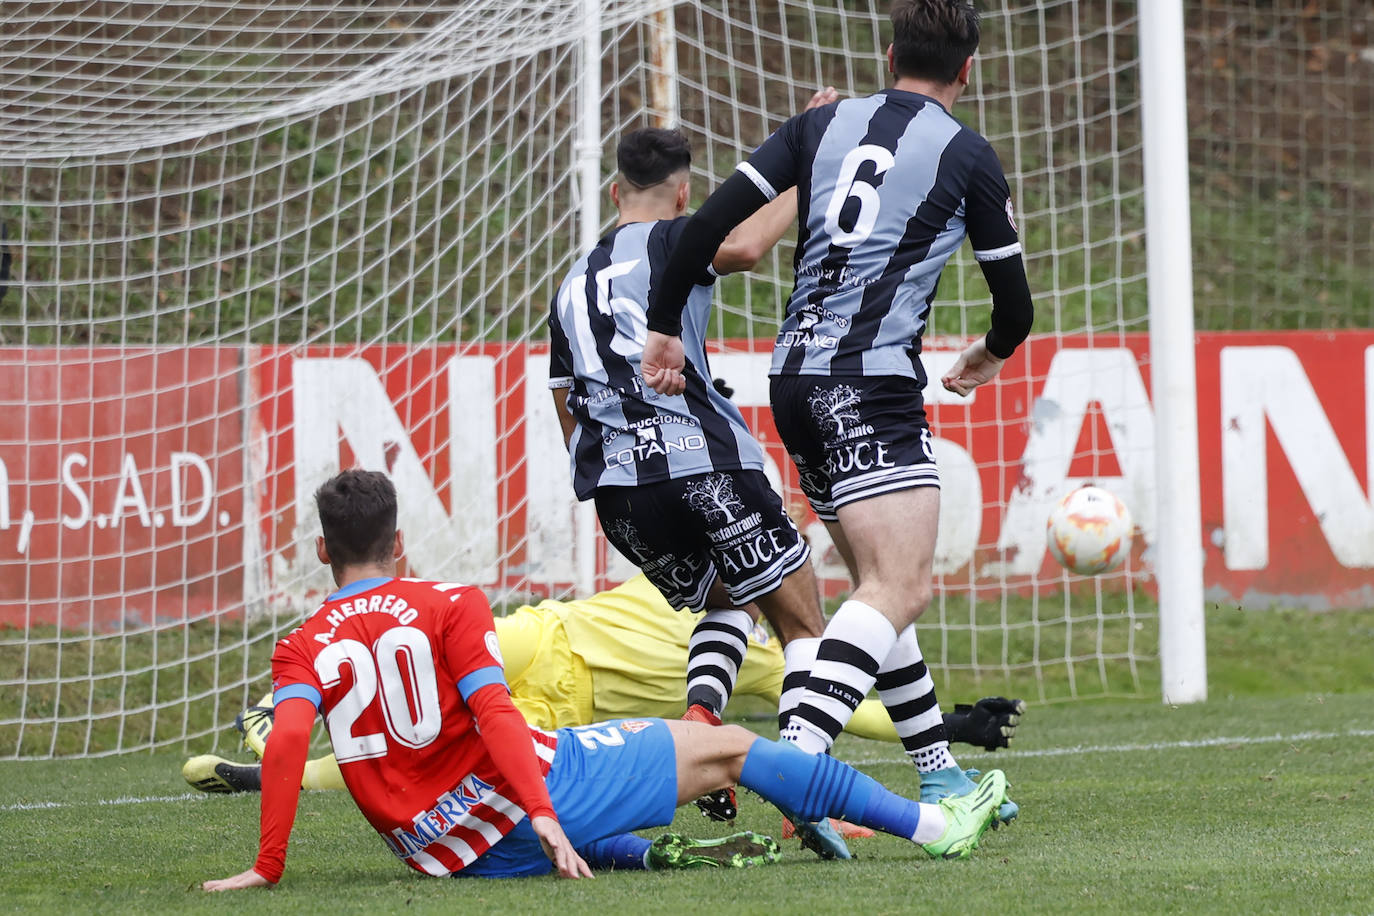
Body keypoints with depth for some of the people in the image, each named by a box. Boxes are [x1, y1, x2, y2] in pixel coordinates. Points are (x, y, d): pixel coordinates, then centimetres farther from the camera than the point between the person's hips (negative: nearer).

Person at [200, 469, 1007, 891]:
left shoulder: (303, 651, 3)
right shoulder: (450, 606, -2)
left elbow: (287, 740, -14)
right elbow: (493, 712, -14)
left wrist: (268, 866, -14)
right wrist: (543, 815, -20)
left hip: (452, 854, 3)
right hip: (534, 787, -3)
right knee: (727, 746, 9)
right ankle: (933, 825, 12)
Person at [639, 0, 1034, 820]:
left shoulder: (826, 124, 13)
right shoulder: (966, 156, 1)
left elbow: (712, 221, 5)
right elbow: (1015, 301, 8)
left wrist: (665, 327, 15)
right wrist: (993, 354, 30)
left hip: (796, 377, 7)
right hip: (873, 379, -7)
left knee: (888, 586, 16)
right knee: (900, 590, -15)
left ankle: (941, 778, 21)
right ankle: (798, 764, -33)